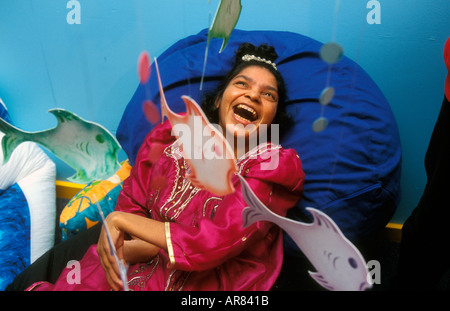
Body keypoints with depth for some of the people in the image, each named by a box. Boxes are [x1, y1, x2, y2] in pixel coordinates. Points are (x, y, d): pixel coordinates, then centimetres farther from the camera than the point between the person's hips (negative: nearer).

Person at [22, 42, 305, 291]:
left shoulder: (273, 167, -8)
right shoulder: (170, 139, 3)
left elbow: (213, 246, -18)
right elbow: (129, 207, 3)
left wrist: (119, 220, -13)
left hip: (206, 283, -2)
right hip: (131, 270, 3)